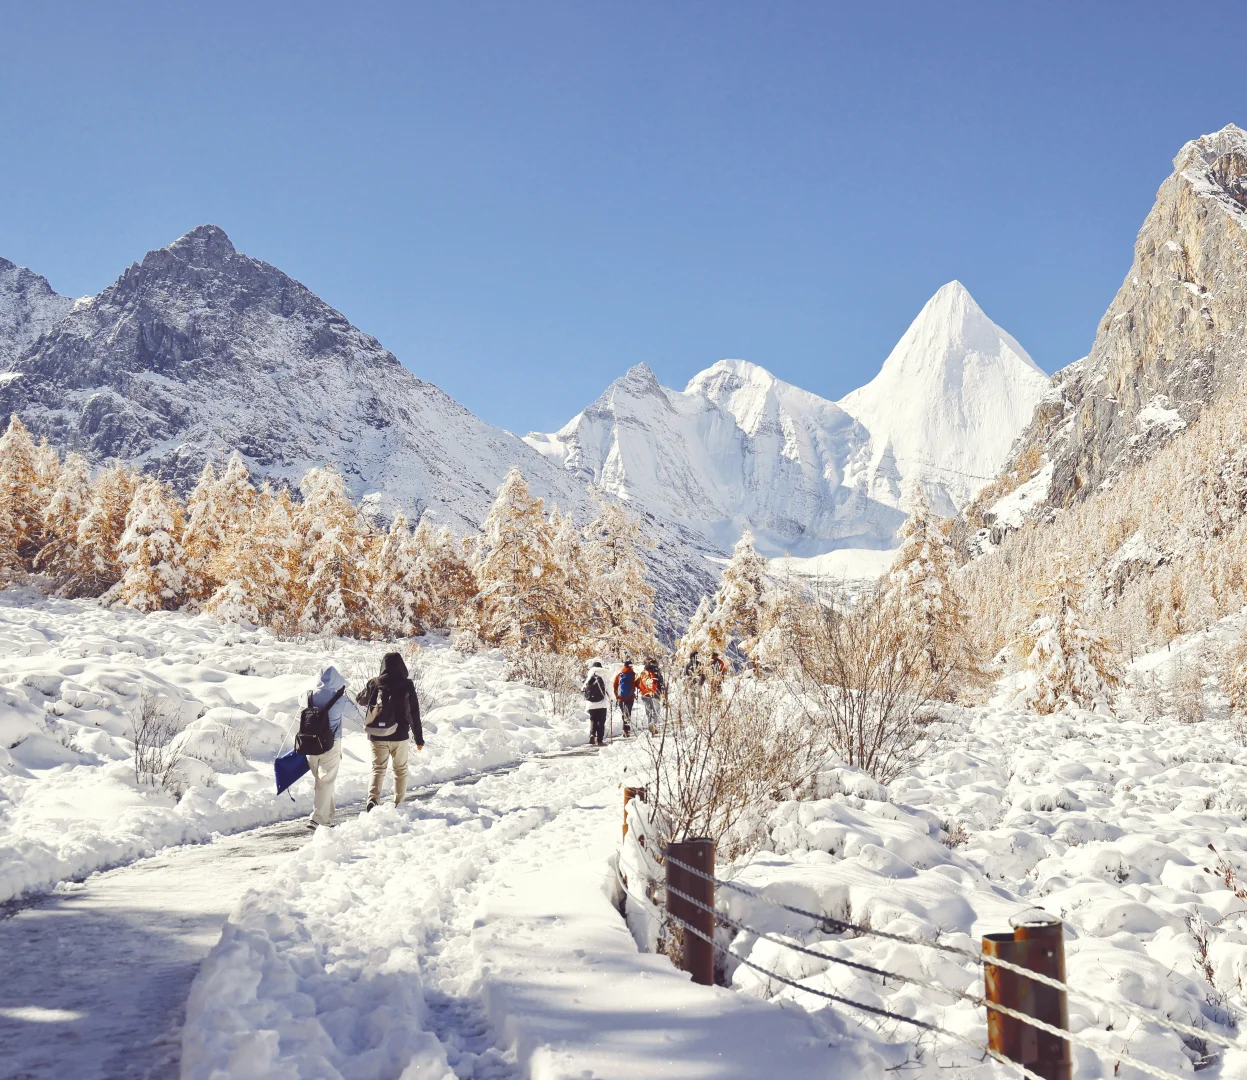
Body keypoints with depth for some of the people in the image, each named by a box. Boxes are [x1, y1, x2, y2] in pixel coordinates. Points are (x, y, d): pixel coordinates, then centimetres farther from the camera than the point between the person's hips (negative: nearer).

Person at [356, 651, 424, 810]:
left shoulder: (374, 683, -5)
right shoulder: (407, 685, -8)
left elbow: (361, 700, 14)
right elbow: (414, 713, -4)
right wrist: (419, 738, 3)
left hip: (377, 735, 1)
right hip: (399, 736, -1)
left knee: (378, 768, 7)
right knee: (400, 769, 15)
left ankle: (373, 798, -13)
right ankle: (399, 802, 16)